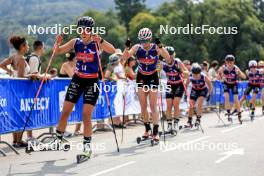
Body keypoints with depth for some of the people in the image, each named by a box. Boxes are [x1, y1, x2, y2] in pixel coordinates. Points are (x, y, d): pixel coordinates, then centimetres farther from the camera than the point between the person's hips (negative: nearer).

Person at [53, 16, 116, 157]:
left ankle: (87, 144, 3)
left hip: (92, 82, -3)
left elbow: (112, 51, -26)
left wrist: (100, 41, -41)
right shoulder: (75, 42, 1)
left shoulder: (98, 43, -9)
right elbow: (57, 52, 3)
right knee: (65, 111, 3)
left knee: (86, 114, -8)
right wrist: (58, 42, -19)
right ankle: (58, 138, 18)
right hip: (77, 80, 4)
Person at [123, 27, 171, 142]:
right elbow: (125, 57, -22)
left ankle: (156, 132, -4)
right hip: (141, 77, 2)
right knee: (143, 106, 3)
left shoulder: (156, 48, -17)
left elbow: (168, 59, -31)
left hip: (153, 77, -2)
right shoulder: (137, 48, -11)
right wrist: (127, 47, -39)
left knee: (153, 106, -6)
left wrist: (160, 46, -43)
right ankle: (147, 128, 20)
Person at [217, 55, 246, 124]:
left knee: (236, 100, -8)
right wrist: (219, 73, -39)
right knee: (226, 97, -19)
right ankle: (228, 114, -9)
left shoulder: (235, 68, -28)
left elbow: (244, 77, -31)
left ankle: (239, 115, 8)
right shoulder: (223, 68, -25)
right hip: (226, 84, 1)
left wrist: (239, 72, -50)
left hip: (234, 84, -1)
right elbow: (218, 78, -19)